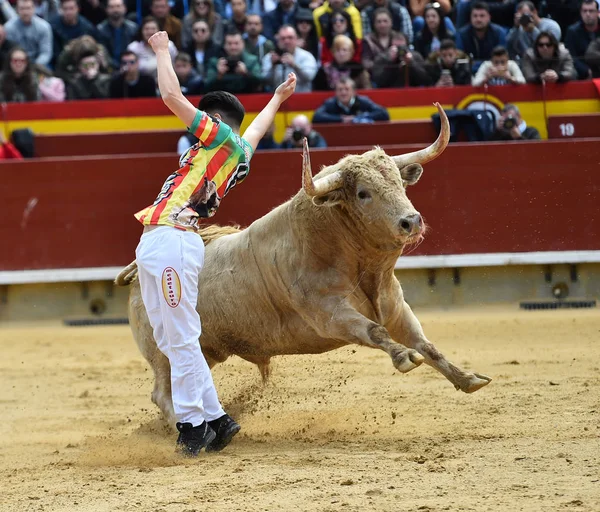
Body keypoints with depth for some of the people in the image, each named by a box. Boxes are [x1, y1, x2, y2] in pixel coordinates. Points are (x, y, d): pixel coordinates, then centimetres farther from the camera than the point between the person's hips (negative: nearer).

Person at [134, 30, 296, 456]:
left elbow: (172, 95, -3)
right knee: (169, 340, 10)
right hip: (155, 245, 10)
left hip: (173, 241, -10)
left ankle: (192, 424, -5)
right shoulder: (241, 154, 24)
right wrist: (277, 100, 64)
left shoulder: (224, 139, 0)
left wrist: (163, 51, 12)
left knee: (181, 339, -7)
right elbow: (258, 128, 47)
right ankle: (215, 419, 13)